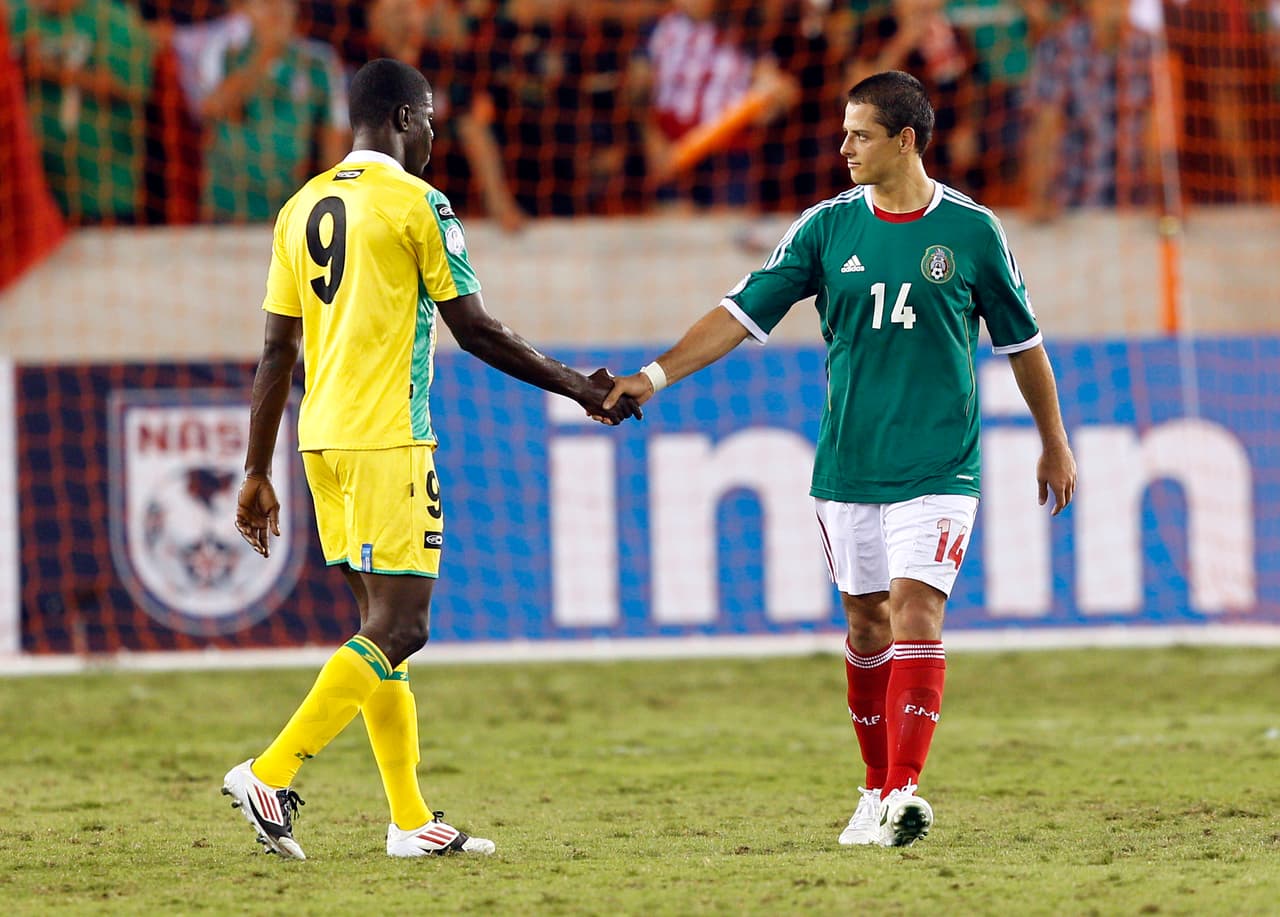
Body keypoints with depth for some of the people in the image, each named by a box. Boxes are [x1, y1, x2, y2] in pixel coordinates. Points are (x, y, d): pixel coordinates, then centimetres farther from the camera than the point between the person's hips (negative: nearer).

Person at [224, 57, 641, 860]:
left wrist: (258, 475, 16)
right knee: (399, 627, -7)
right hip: (388, 438, -8)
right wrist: (577, 387, 3)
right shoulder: (418, 203, -8)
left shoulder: (303, 208, 12)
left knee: (385, 621, 12)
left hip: (322, 435, 8)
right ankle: (271, 776, -16)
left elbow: (277, 352, 13)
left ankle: (411, 822, 11)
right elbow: (475, 330, -8)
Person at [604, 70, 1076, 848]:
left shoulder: (972, 230, -2)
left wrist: (1055, 444, 17)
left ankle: (904, 789, -20)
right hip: (848, 463, 3)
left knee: (916, 610, -15)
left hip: (938, 464, -3)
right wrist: (656, 375, -11)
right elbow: (743, 312, 0)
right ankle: (878, 790, 20)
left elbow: (1021, 340, 9)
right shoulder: (828, 228, 2)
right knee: (867, 621, 8)